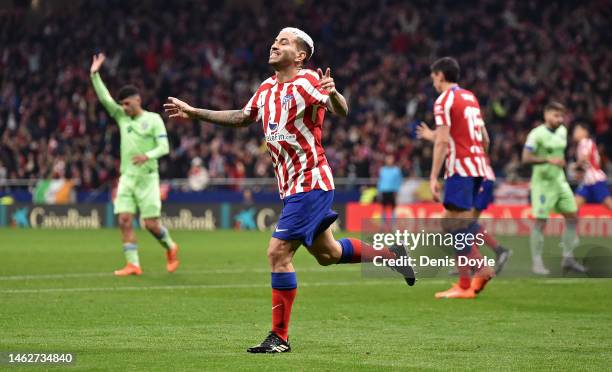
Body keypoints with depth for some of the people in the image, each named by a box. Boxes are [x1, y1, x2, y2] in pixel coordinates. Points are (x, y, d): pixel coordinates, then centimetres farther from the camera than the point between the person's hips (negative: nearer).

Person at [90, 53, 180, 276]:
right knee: (125, 220, -9)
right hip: (127, 177, 5)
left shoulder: (153, 120, -2)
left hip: (147, 177, -5)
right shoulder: (121, 117, 12)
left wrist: (148, 155, -27)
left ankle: (170, 247, 24)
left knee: (150, 224, -5)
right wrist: (95, 75, -7)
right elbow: (104, 98, 4)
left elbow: (164, 147, -8)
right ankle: (133, 264, -7)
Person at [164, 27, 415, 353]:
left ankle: (279, 337, -6)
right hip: (292, 186, 9)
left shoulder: (307, 81, -13)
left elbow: (341, 111, -26)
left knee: (278, 253, -13)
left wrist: (332, 94, -49)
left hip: (309, 183, -9)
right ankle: (390, 255, 39)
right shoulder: (267, 89, 11)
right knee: (325, 253, 20)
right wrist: (194, 113, 24)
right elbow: (242, 118, 26)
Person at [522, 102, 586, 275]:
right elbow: (526, 158, -22)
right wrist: (548, 160, -27)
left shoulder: (562, 131, 8)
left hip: (560, 181, 7)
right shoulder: (537, 134, -15)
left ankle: (568, 259, 13)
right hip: (543, 182, -7)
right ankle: (537, 263, 0)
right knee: (540, 222, -7)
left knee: (572, 216, 4)